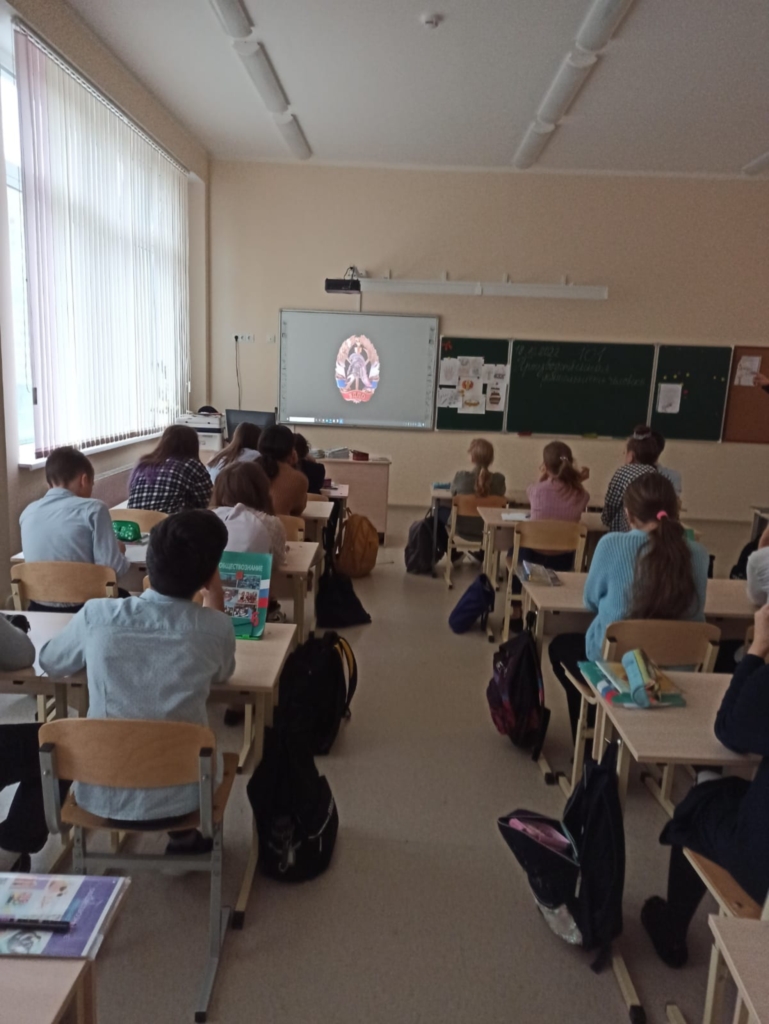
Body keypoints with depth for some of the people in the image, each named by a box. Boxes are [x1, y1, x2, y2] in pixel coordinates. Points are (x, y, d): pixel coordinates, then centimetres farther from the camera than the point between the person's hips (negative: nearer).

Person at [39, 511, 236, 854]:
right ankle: (184, 838, 39)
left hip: (99, 794, 2)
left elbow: (49, 662, 8)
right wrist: (215, 602, 8)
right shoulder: (216, 628, -15)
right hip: (177, 796, -1)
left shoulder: (96, 614, -13)